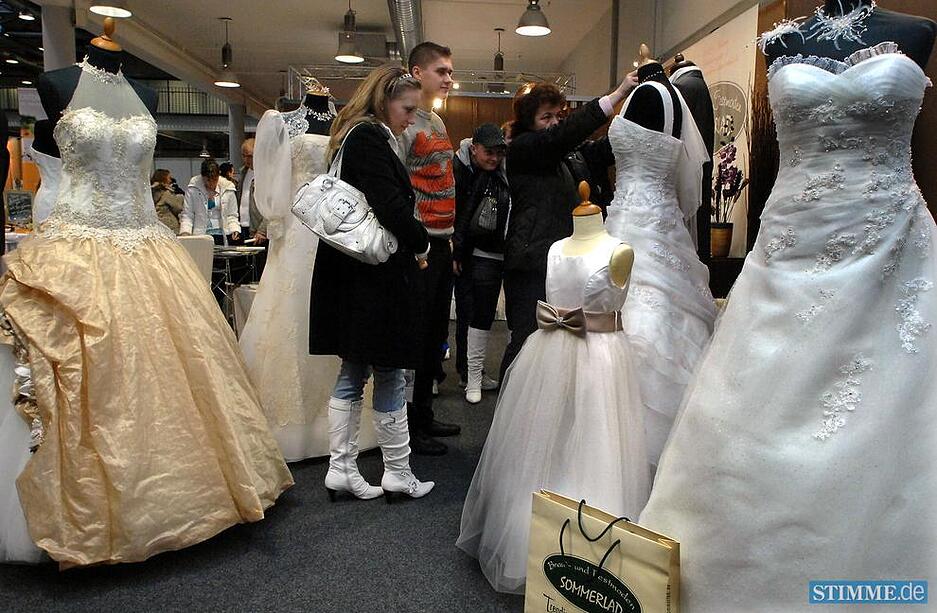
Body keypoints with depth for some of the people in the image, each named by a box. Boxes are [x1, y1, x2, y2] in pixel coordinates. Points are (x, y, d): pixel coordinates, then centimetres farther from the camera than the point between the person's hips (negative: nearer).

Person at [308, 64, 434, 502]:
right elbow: (391, 207, -22)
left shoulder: (355, 137, 17)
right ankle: (397, 474, 15)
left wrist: (410, 244, 6)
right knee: (389, 374, 1)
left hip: (353, 276, 10)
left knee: (353, 373, 13)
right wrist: (422, 243, -6)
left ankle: (341, 468, 21)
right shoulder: (369, 138, -13)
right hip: (377, 277, -10)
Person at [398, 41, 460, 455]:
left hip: (442, 241, 9)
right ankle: (409, 426, 9)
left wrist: (451, 238, 18)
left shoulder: (438, 122, 19)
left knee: (436, 333, 13)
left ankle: (424, 415, 26)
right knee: (416, 334, -3)